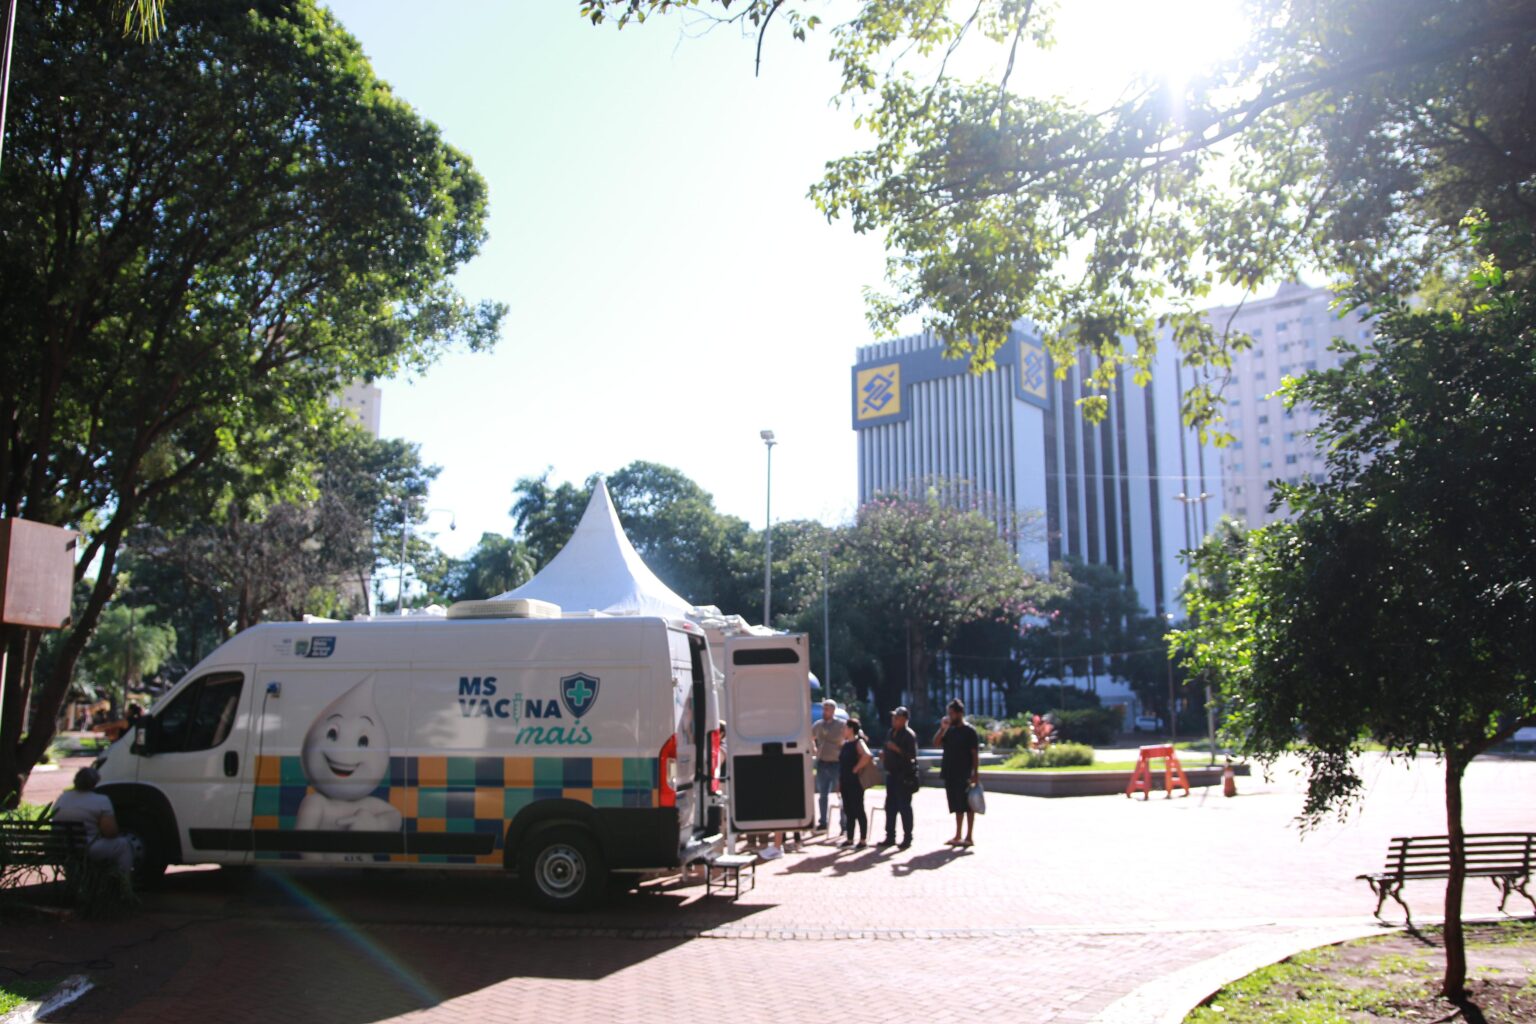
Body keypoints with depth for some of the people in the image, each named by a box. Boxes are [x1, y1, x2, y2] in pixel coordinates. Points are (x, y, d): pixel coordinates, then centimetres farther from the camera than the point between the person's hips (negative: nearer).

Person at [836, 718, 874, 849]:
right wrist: (839, 781, 16)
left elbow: (867, 756, -30)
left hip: (855, 782, -9)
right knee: (848, 811, 12)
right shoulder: (846, 744, 15)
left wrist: (856, 768, -21)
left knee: (858, 811, -2)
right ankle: (849, 839, 18)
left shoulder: (858, 742, -11)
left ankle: (862, 840, 3)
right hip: (845, 782, 9)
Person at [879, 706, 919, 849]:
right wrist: (884, 754, 7)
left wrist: (896, 748, -26)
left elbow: (911, 755, -19)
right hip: (892, 773, 8)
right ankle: (890, 837, 18)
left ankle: (907, 838, 3)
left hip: (905, 776, -8)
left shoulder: (909, 734, -10)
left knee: (904, 807, -4)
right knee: (890, 806, 11)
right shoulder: (892, 733, 15)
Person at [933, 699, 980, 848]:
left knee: (967, 806, -2)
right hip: (950, 773, 7)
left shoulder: (969, 731, -7)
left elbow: (975, 753, -10)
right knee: (957, 806, 12)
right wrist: (942, 728, -7)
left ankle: (969, 837, 2)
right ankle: (957, 836, 18)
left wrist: (975, 773, -16)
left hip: (964, 775, -7)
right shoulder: (950, 730, 12)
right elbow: (936, 743, 5)